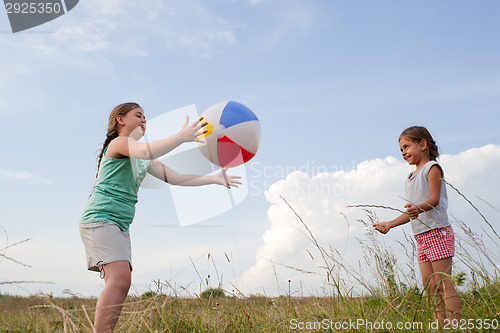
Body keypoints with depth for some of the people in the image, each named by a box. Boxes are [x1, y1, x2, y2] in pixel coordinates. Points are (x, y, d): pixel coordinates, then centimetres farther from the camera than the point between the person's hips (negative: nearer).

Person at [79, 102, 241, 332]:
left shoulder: (143, 162, 23)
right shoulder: (119, 142, -3)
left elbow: (174, 177, 16)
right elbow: (146, 151, -27)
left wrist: (214, 179, 10)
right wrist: (181, 137, -35)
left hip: (120, 226, 9)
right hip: (100, 219, -9)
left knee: (117, 283, 1)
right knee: (120, 279, -24)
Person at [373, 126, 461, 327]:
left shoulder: (432, 168, -2)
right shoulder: (410, 178, 21)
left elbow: (434, 199, -16)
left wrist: (419, 208, -36)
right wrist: (390, 224, 15)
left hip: (437, 231, -8)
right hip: (421, 237, 8)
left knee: (443, 283, -10)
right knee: (429, 286, 5)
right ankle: (441, 326, 10)